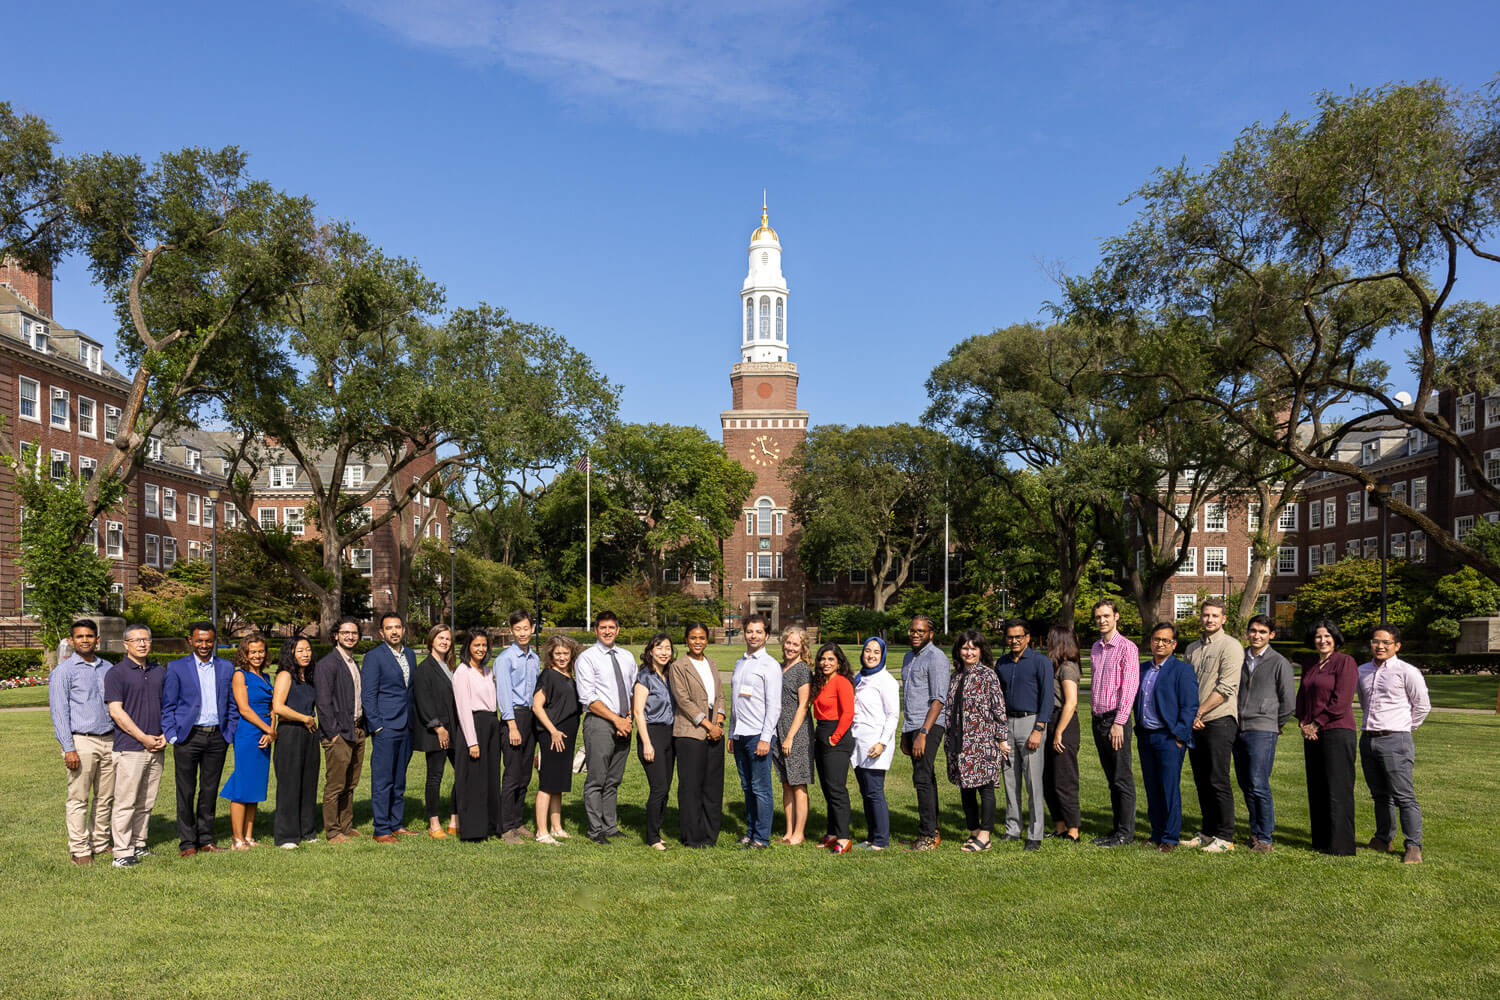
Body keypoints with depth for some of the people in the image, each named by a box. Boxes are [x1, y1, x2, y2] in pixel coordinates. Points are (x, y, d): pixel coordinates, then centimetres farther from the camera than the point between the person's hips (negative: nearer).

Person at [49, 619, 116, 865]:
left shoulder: (108, 668, 13)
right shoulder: (64, 671, -3)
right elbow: (59, 712, -6)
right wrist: (68, 748, -13)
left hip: (109, 740, 5)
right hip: (81, 742, -5)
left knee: (106, 797, 9)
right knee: (78, 799, -1)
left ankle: (100, 843, 20)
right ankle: (79, 849, 7)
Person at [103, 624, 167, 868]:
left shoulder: (160, 672, 13)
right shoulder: (116, 673, -4)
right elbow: (116, 711, -10)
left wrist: (165, 735, 3)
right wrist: (144, 738, -12)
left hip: (156, 748, 6)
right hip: (129, 747, -5)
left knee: (146, 802, 11)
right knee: (125, 802, -4)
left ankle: (138, 844, 21)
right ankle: (122, 853, 1)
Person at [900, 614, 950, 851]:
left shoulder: (936, 658, -10)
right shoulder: (909, 657, 17)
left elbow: (938, 700, -16)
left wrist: (923, 733, -22)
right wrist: (905, 733, 21)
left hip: (929, 726, -9)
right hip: (912, 726, 9)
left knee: (922, 778, -11)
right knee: (925, 778, 12)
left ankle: (928, 835, -7)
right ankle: (932, 830, 18)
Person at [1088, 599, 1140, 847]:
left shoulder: (1126, 647, -8)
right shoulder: (1096, 648, 15)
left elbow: (1130, 687, -13)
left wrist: (1119, 722, -17)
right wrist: (1095, 717, 14)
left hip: (1115, 718, -7)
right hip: (1097, 718, 7)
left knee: (1122, 779, -3)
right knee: (1111, 778, 12)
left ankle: (1126, 832, 2)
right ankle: (1116, 828, 17)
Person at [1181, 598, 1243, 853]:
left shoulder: (1231, 647, -5)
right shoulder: (1192, 649, 17)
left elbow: (1226, 689, -13)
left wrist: (1197, 712, -11)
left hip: (1219, 720, -7)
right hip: (1195, 724, 7)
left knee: (1218, 781, -6)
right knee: (1201, 781, 10)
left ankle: (1225, 837, 1)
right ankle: (1207, 832, 18)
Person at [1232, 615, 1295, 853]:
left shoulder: (1279, 663, -1)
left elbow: (1288, 701, 2)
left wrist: (1273, 725, 8)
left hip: (1262, 731, -5)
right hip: (1238, 730, 5)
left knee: (1258, 785, -10)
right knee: (1245, 784, 8)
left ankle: (1264, 838, -3)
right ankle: (1256, 831, 19)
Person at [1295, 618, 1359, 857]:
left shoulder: (1345, 662, -6)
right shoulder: (1309, 664, 17)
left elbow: (1341, 701, -13)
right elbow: (1301, 696, 21)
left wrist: (1316, 724, -10)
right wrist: (1303, 723, 6)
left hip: (1337, 731, -7)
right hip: (1312, 734, 7)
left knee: (1337, 789, -5)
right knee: (1316, 789, 10)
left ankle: (1341, 845, 0)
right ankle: (1321, 840, 18)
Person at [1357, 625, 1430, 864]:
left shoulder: (1407, 672, -4)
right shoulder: (1362, 671, 13)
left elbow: (1422, 707, 3)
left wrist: (1403, 728, 9)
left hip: (1394, 739, -6)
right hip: (1368, 739, 6)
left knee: (1404, 796, -6)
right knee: (1379, 795, 13)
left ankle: (1413, 846, -1)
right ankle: (1382, 839, 22)